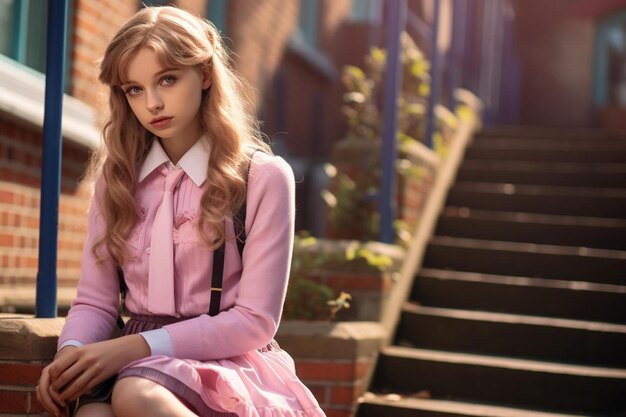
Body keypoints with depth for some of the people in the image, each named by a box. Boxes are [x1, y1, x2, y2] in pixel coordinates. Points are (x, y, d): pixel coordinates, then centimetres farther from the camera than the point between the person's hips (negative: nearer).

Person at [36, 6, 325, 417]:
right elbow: (95, 300, 10)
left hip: (227, 360, -2)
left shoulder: (263, 176, -3)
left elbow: (255, 320, -7)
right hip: (136, 359, 2)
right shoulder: (116, 174, 11)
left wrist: (136, 346, -17)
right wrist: (71, 351, -14)